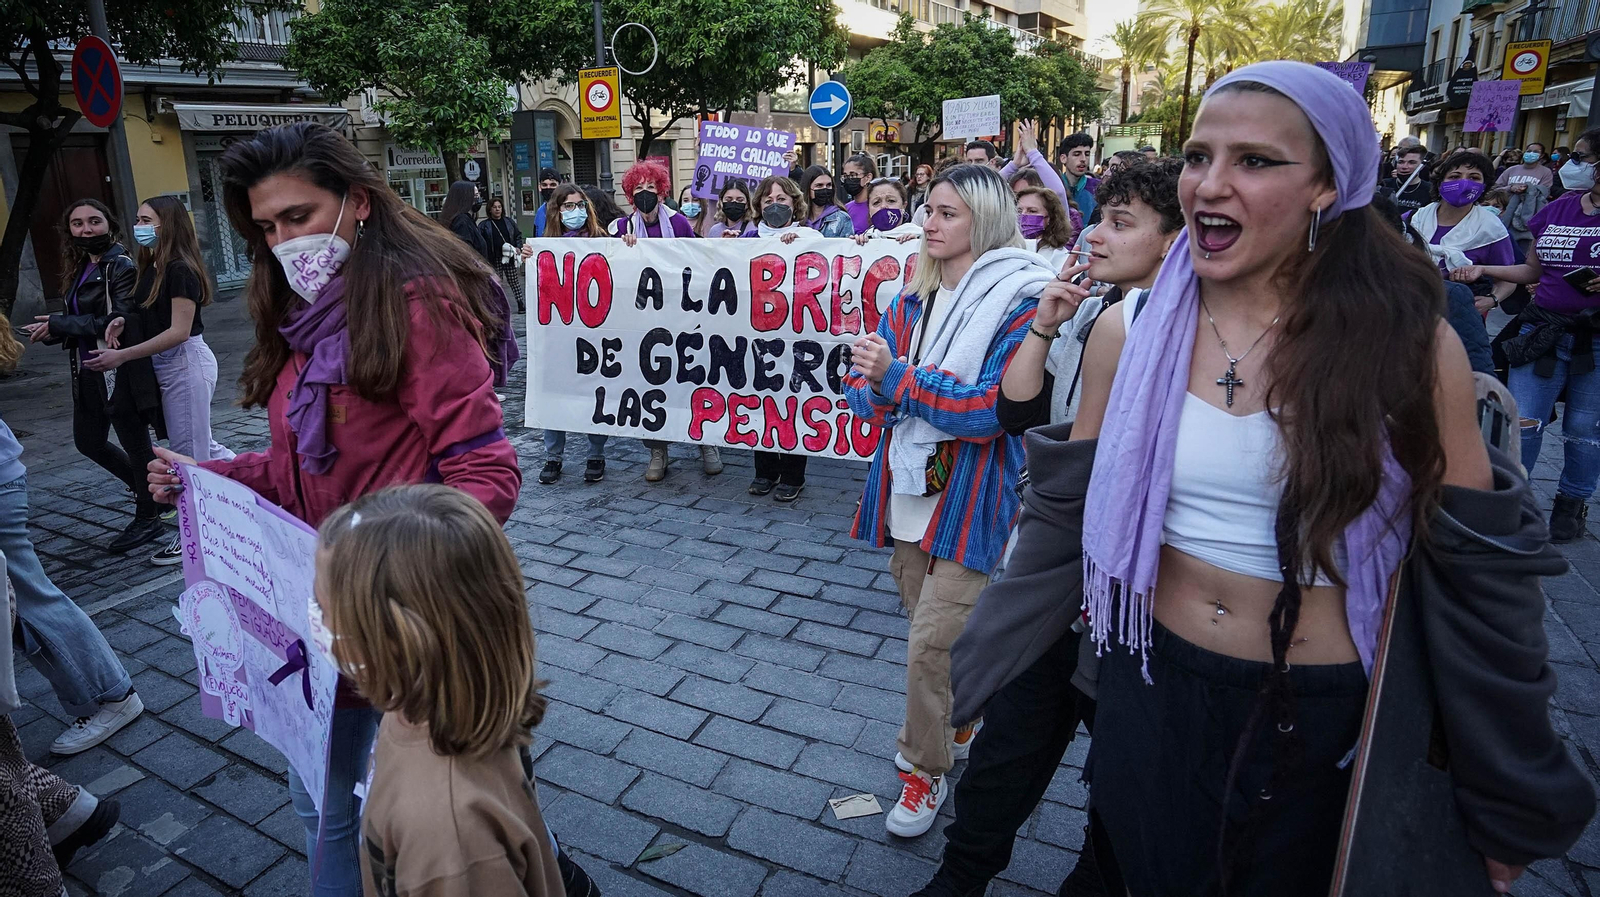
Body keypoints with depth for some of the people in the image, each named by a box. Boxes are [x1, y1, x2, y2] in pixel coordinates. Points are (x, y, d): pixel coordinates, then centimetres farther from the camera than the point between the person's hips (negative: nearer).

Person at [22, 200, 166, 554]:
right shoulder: (81, 269, 12)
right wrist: (51, 331, -8)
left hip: (119, 371, -9)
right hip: (88, 372, 9)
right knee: (88, 442, 19)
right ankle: (146, 487, 36)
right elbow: (80, 318, 12)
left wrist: (58, 325, -15)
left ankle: (148, 518, 16)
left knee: (135, 444, 3)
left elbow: (118, 320, -20)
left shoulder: (122, 266, -12)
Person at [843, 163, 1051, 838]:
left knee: (932, 645, -4)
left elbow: (997, 407, -20)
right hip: (909, 492, 6)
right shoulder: (912, 300, 9)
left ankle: (926, 768, 18)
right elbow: (860, 390, 7)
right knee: (938, 634, 20)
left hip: (972, 499, -6)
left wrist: (898, 378, -24)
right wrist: (875, 391, -17)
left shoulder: (1020, 302, -11)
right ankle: (955, 729, 43)